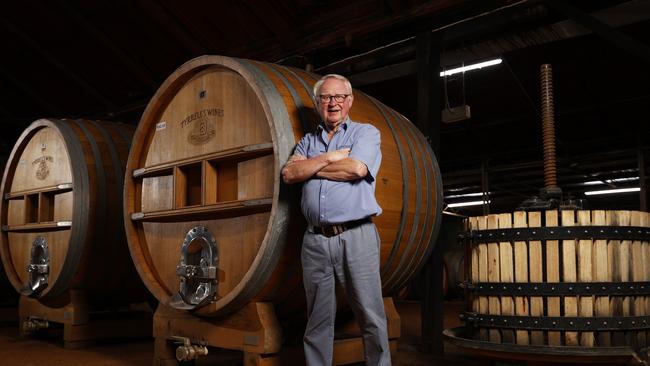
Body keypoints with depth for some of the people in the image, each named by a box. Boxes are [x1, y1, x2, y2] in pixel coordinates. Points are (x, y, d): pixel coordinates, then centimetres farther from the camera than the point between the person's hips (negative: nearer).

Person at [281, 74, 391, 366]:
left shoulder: (366, 133, 7)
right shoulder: (308, 141, 19)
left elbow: (356, 168, -12)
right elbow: (288, 174, 2)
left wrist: (310, 167, 0)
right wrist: (328, 158, -6)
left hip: (356, 237, -3)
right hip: (315, 240, 4)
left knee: (371, 317, 0)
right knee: (318, 321, 9)